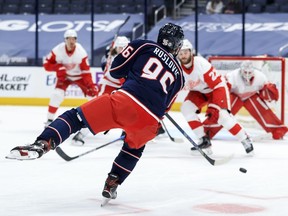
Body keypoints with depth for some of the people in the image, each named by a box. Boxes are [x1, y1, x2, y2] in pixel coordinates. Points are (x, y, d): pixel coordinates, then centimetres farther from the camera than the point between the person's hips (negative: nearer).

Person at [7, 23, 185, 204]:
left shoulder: (144, 46, 17)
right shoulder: (179, 74, 26)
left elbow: (115, 70, 15)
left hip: (125, 101, -3)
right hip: (150, 121, 3)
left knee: (76, 117, 2)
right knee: (134, 148, 34)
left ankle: (43, 143, -23)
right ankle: (111, 185, 27)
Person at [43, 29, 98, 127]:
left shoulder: (81, 52, -27)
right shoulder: (58, 50, -25)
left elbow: (86, 71, -22)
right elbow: (47, 63, -15)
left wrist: (91, 85, -33)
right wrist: (58, 67, -34)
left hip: (79, 75, 0)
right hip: (64, 76, 0)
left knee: (92, 94, -8)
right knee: (57, 94, -20)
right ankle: (49, 120, -8)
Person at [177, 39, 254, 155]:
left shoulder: (201, 64, -34)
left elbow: (217, 85, -29)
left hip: (217, 87, -6)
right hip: (198, 91, 6)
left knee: (222, 115, -24)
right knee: (186, 108, -15)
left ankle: (245, 140, -8)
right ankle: (204, 140, -6)